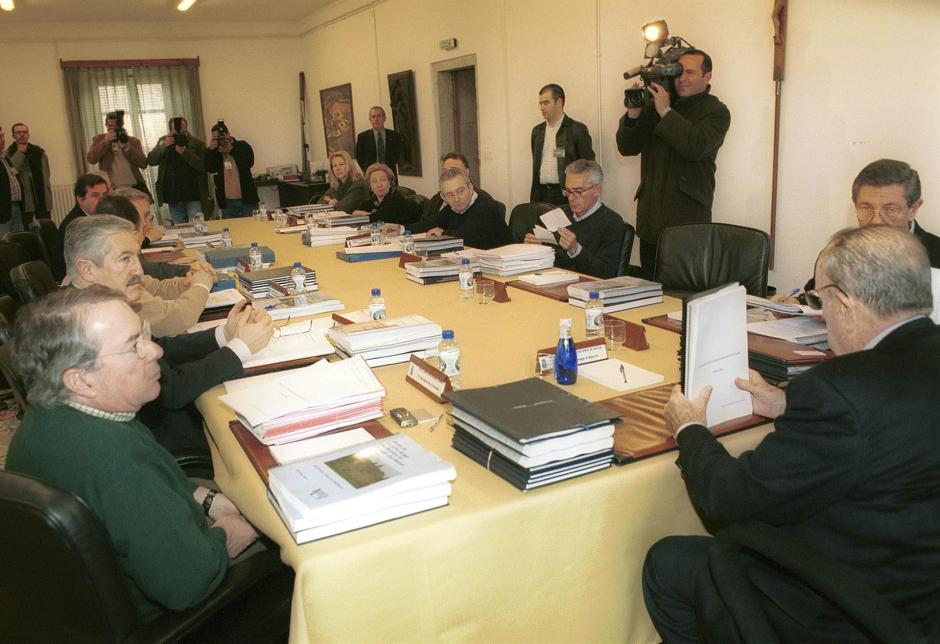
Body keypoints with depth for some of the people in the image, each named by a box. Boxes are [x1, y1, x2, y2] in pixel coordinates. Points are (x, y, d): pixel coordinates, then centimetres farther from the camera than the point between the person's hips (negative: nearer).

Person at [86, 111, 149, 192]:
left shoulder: (134, 141, 11)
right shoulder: (99, 139, 10)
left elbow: (143, 164, -1)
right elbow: (90, 159, -5)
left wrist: (127, 147, -12)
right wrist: (106, 141, -12)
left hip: (135, 188, 2)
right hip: (112, 190, -1)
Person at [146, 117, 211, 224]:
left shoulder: (197, 144, -2)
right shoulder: (163, 141, 10)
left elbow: (203, 166, -15)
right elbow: (151, 161, 0)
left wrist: (184, 152, -22)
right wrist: (163, 146, -13)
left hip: (194, 196, -4)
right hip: (173, 197, 4)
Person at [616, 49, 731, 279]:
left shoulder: (716, 111, 1)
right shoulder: (654, 106, 14)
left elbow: (696, 147, -17)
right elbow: (627, 148, 10)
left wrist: (666, 111, -15)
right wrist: (633, 114, -7)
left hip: (688, 219, -4)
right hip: (650, 217, 5)